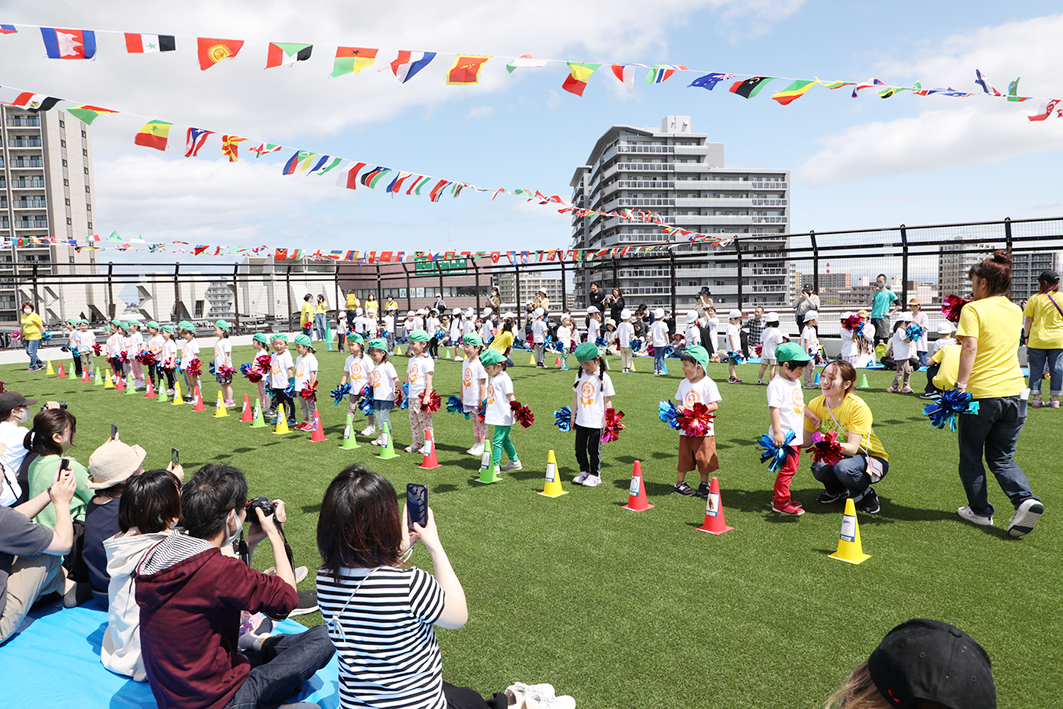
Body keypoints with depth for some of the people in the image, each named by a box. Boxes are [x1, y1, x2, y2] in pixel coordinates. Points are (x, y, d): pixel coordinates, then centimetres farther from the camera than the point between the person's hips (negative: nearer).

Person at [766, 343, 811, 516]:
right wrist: (777, 432, -24)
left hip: (796, 434, 10)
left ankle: (779, 495, 27)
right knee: (788, 467, -7)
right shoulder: (776, 384, -16)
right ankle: (781, 502, 2)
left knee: (792, 466, 15)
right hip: (784, 436, -9)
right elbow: (773, 408, -21)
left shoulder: (796, 382, 13)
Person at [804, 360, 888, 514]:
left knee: (843, 467, -36)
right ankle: (837, 490, 9)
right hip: (839, 457, 4)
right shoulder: (815, 405, -11)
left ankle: (866, 494, -1)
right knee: (818, 468, -28)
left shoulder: (857, 406, -25)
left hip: (872, 458, -4)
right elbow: (807, 441, -8)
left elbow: (852, 448, -29)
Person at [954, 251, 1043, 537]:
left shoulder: (973, 309, -7)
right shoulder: (1016, 311, 13)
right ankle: (1026, 500, -6)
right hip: (1015, 393, 6)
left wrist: (960, 385, -24)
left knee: (971, 456, 13)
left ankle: (980, 510, 19)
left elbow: (970, 347, -20)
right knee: (1002, 457, 16)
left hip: (981, 394, -6)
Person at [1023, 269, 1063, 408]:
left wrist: (1027, 336, 6)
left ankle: (1036, 398, 6)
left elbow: (1028, 321, -3)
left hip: (1037, 339, -1)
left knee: (1036, 369, 5)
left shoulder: (1034, 299, -5)